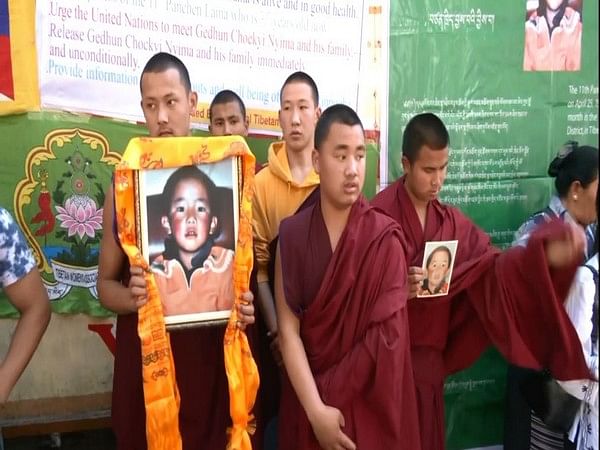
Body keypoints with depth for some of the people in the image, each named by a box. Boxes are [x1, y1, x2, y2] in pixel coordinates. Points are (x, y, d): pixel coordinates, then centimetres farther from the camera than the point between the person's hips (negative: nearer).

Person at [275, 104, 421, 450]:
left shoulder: (385, 239, -9)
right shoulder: (292, 235, -4)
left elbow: (384, 336, -14)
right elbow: (288, 329, -8)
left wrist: (327, 394, -12)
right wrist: (315, 408, -16)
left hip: (369, 410, -1)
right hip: (306, 411, 1)